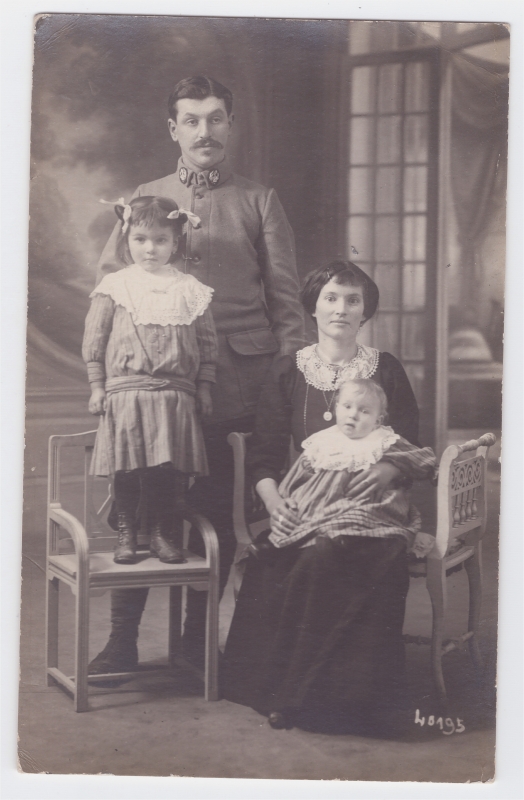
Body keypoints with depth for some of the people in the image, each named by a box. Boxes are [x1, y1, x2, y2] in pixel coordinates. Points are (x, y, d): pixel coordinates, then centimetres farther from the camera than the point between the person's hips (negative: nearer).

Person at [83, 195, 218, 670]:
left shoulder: (191, 291, 8)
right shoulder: (114, 288, 4)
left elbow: (208, 345, 11)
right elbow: (94, 341, 5)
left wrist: (204, 389, 7)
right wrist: (97, 387, 1)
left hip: (175, 399, 1)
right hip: (125, 395, -1)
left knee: (170, 473, 1)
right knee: (127, 471, 0)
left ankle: (165, 534, 15)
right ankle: (127, 534, 13)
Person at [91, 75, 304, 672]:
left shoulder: (259, 202, 12)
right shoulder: (146, 199, 16)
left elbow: (284, 296, 8)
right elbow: (110, 278, 15)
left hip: (239, 372, 0)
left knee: (218, 509, 1)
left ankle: (198, 636, 13)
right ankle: (122, 635, 3)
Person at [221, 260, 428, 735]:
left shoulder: (387, 371, 13)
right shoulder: (287, 373, 12)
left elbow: (411, 451, 7)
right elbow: (263, 456, 7)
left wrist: (387, 470, -17)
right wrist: (274, 502, -14)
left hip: (370, 507, 0)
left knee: (381, 562, -34)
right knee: (312, 560, -34)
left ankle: (355, 695, -22)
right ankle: (287, 692, -18)